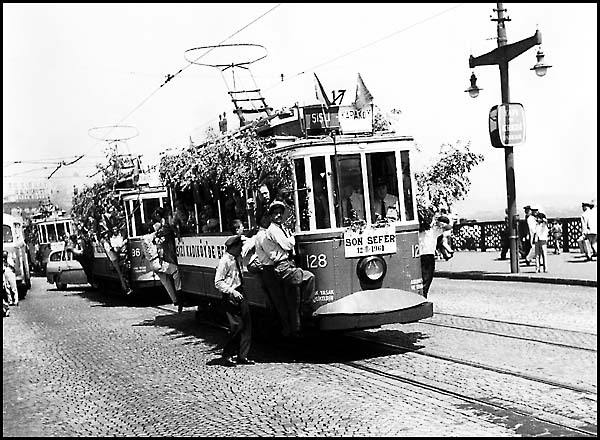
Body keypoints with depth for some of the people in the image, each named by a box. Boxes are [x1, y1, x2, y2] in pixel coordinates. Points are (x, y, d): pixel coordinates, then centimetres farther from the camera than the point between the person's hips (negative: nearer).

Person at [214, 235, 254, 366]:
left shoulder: (237, 259, 9)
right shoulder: (224, 261, -14)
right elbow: (218, 283, -16)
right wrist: (232, 292, -23)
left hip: (240, 293, 8)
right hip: (230, 296, -8)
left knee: (246, 325, 6)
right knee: (237, 326, -9)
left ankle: (242, 356, 14)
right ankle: (227, 355, 7)